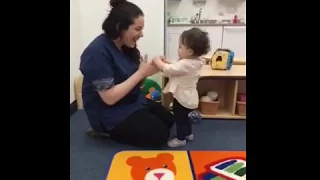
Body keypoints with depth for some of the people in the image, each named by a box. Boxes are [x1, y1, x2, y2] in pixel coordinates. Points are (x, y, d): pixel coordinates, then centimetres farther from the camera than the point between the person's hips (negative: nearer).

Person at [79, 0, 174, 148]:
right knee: (160, 134, -11)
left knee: (168, 119, 11)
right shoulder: (98, 53, -26)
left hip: (133, 102, 9)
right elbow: (110, 97, -28)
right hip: (111, 114, -8)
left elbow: (132, 79, 3)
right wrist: (141, 73, -26)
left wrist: (152, 69, -15)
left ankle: (124, 129, 16)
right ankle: (108, 132, 3)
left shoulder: (126, 46, 1)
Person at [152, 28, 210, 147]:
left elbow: (168, 70, -29)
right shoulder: (193, 62, 1)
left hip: (183, 98, -10)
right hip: (187, 97, 10)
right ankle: (188, 134, 45)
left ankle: (180, 139, 29)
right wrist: (164, 62, 1)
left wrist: (157, 61, -13)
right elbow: (174, 68, 10)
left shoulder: (186, 64, -32)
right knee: (184, 117, 27)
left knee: (179, 119, 10)